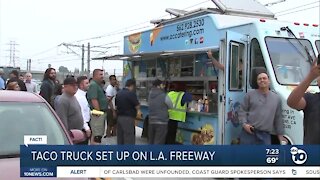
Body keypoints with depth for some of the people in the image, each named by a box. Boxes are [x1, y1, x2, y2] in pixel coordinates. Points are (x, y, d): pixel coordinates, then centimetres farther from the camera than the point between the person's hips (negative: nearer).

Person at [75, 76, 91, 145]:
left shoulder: (83, 95, 10)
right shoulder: (78, 96, -20)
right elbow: (80, 114, -23)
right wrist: (86, 128, -23)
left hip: (86, 124, 10)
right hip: (83, 126, -10)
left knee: (85, 143, 16)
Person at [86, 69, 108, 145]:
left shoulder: (98, 85, 17)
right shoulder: (93, 85, -15)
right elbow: (94, 100, -22)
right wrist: (98, 112, -22)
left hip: (101, 113, 11)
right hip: (97, 114, -11)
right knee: (97, 135, -9)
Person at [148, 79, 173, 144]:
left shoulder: (150, 95, 4)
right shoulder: (164, 96, -12)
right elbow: (171, 107, 2)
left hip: (151, 122, 6)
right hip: (161, 122, -6)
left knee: (151, 142, 15)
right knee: (158, 143, -4)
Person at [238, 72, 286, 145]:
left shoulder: (276, 98, 13)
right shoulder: (250, 95, 5)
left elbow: (278, 118, 16)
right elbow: (242, 111, 6)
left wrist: (280, 135, 16)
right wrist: (244, 123, -10)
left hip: (265, 135, 2)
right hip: (248, 132, -2)